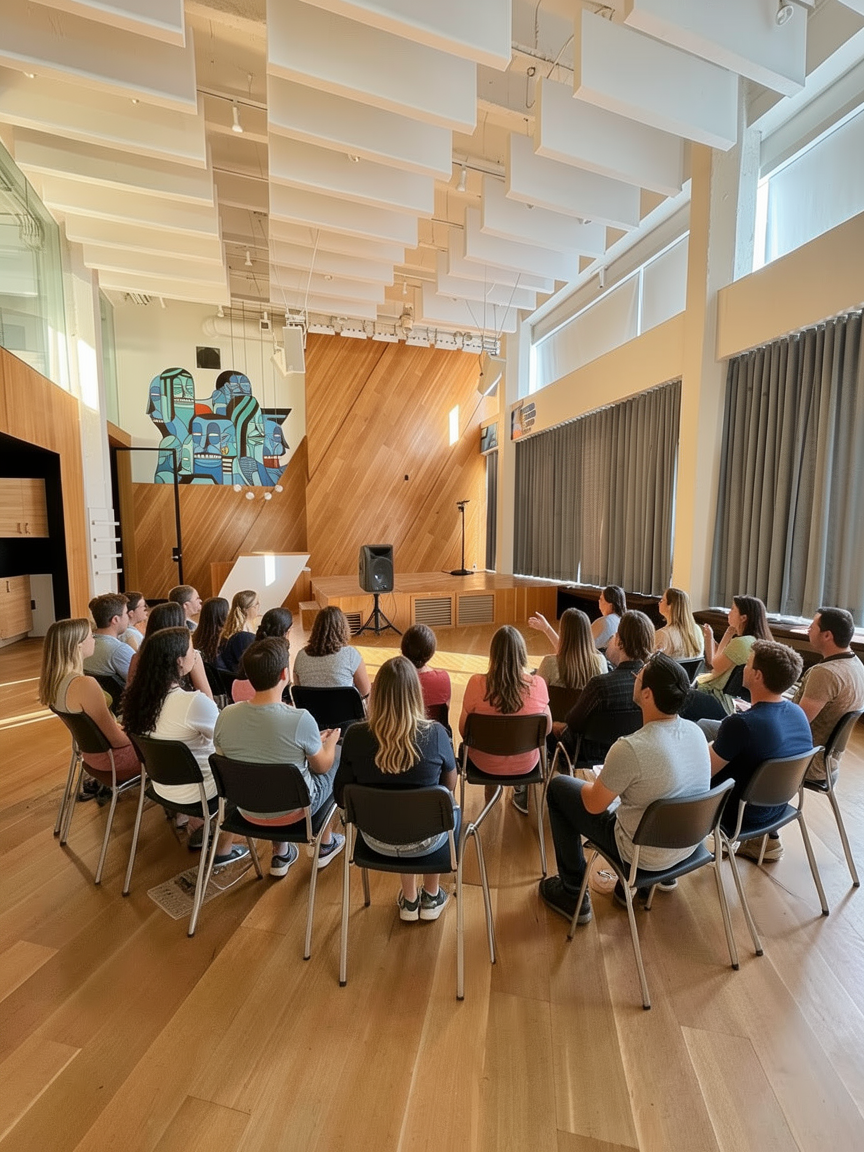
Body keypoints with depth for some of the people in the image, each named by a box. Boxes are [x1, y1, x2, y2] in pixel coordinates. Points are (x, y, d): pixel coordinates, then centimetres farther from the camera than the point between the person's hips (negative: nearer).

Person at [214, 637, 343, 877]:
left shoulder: (225, 716, -18)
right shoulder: (300, 719, -30)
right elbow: (322, 766, -13)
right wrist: (331, 739, 10)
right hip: (292, 811, -4)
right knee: (338, 758, 19)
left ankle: (280, 855, 35)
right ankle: (326, 845, 35)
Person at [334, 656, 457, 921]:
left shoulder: (355, 735, -21)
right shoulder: (435, 734, -25)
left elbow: (341, 796, -8)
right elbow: (450, 785, -7)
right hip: (425, 841, -1)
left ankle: (409, 899, 43)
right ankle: (431, 896, 44)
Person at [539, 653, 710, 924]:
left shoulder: (631, 748, -32)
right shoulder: (695, 731, -11)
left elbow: (594, 805, -18)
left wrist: (591, 783, 4)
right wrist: (610, 777, 14)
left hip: (646, 856, -6)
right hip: (688, 845, 6)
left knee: (558, 788, 7)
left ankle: (573, 894, 18)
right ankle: (664, 874, 32)